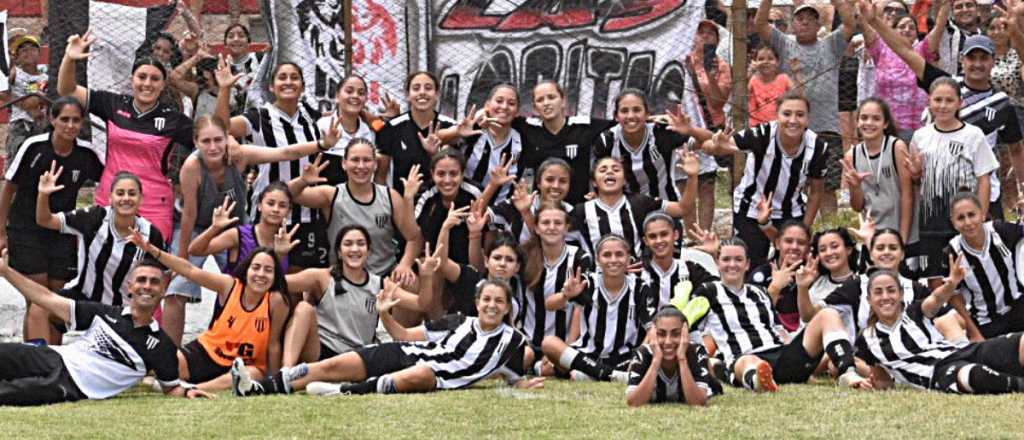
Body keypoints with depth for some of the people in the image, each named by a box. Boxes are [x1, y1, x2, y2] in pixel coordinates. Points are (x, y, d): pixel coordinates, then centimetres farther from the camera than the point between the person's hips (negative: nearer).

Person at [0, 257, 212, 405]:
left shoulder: (160, 345, 5)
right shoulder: (106, 314, 11)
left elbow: (171, 388, 15)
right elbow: (48, 299, 12)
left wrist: (187, 390, -11)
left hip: (72, 389, -4)